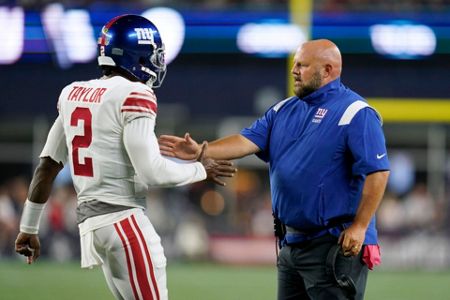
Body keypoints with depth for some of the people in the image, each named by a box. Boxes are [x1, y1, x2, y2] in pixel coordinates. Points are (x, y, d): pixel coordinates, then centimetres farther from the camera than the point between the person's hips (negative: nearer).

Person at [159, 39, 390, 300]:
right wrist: (200, 151, -11)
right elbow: (248, 141, 3)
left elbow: (377, 172, -16)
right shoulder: (284, 110, 14)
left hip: (336, 246, -8)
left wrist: (359, 227, -20)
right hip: (291, 244, 8)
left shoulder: (355, 113, -10)